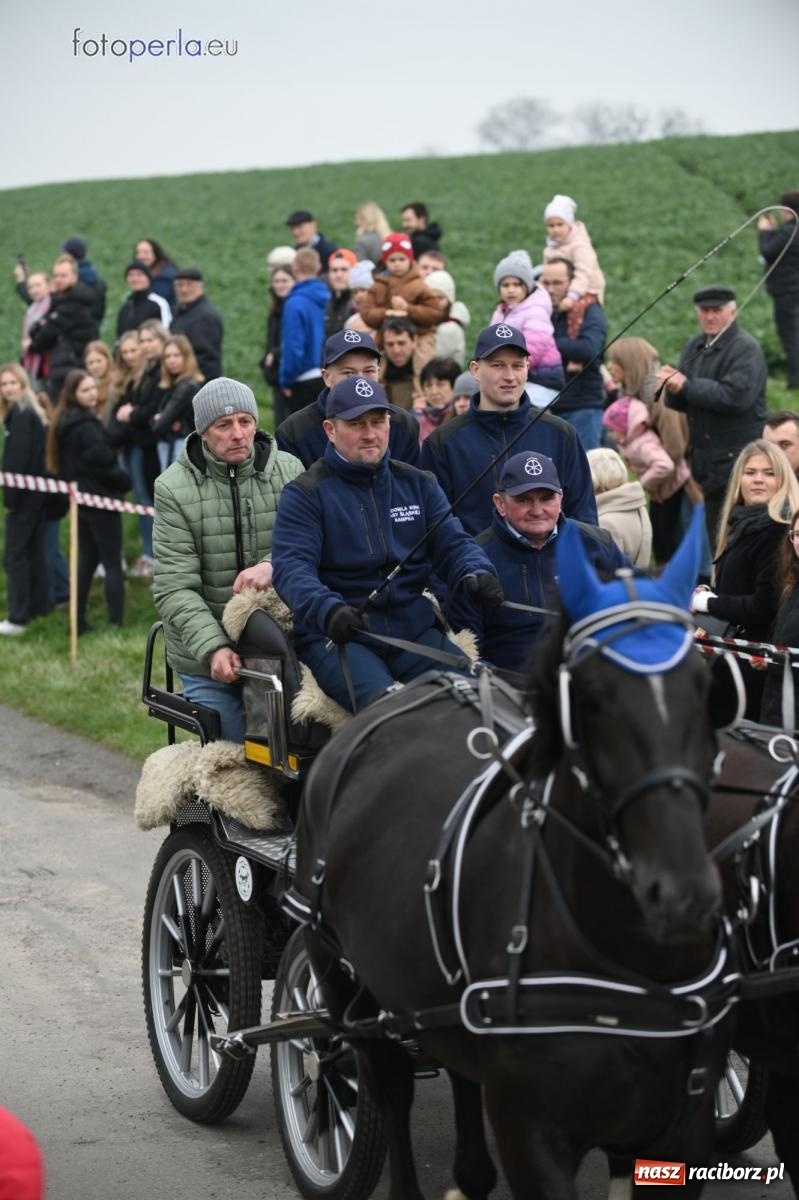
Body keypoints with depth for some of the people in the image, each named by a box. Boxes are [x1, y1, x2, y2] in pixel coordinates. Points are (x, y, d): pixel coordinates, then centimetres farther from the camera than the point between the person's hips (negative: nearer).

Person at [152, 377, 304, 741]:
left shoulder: (288, 472, 0)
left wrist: (274, 565, -33)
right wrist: (213, 647, -25)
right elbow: (174, 588, -11)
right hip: (207, 660, -1)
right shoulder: (174, 488, -6)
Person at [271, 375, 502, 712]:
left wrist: (476, 574, -16)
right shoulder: (306, 494, 1)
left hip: (414, 630, 4)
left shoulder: (417, 484, 16)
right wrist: (327, 609, -32)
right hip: (334, 635, -4)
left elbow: (452, 543, 10)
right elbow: (291, 567, -11)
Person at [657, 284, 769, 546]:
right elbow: (682, 404, 15)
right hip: (708, 461, 8)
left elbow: (736, 397, -25)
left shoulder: (746, 349, -10)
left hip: (739, 458, -8)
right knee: (712, 532, 14)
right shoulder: (694, 348, 15)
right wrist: (672, 386, -9)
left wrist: (687, 386, -18)